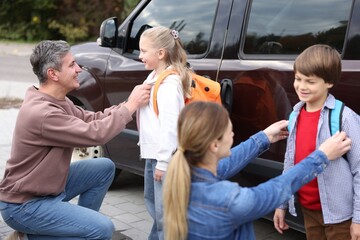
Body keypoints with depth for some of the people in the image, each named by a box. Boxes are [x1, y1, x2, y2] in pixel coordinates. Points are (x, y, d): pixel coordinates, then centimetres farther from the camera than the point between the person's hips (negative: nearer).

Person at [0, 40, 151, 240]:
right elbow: (96, 133, -29)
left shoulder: (56, 100, 1)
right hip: (24, 205, -9)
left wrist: (130, 102, -9)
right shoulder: (42, 113, -29)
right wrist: (130, 106, -19)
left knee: (105, 167, 8)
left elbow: (92, 119, 3)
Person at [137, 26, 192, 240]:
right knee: (152, 201, 25)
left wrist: (163, 162, -24)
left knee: (165, 211, -5)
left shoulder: (169, 82, -19)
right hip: (153, 153, 11)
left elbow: (170, 124, -24)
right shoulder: (155, 77, 11)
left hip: (165, 156, -11)